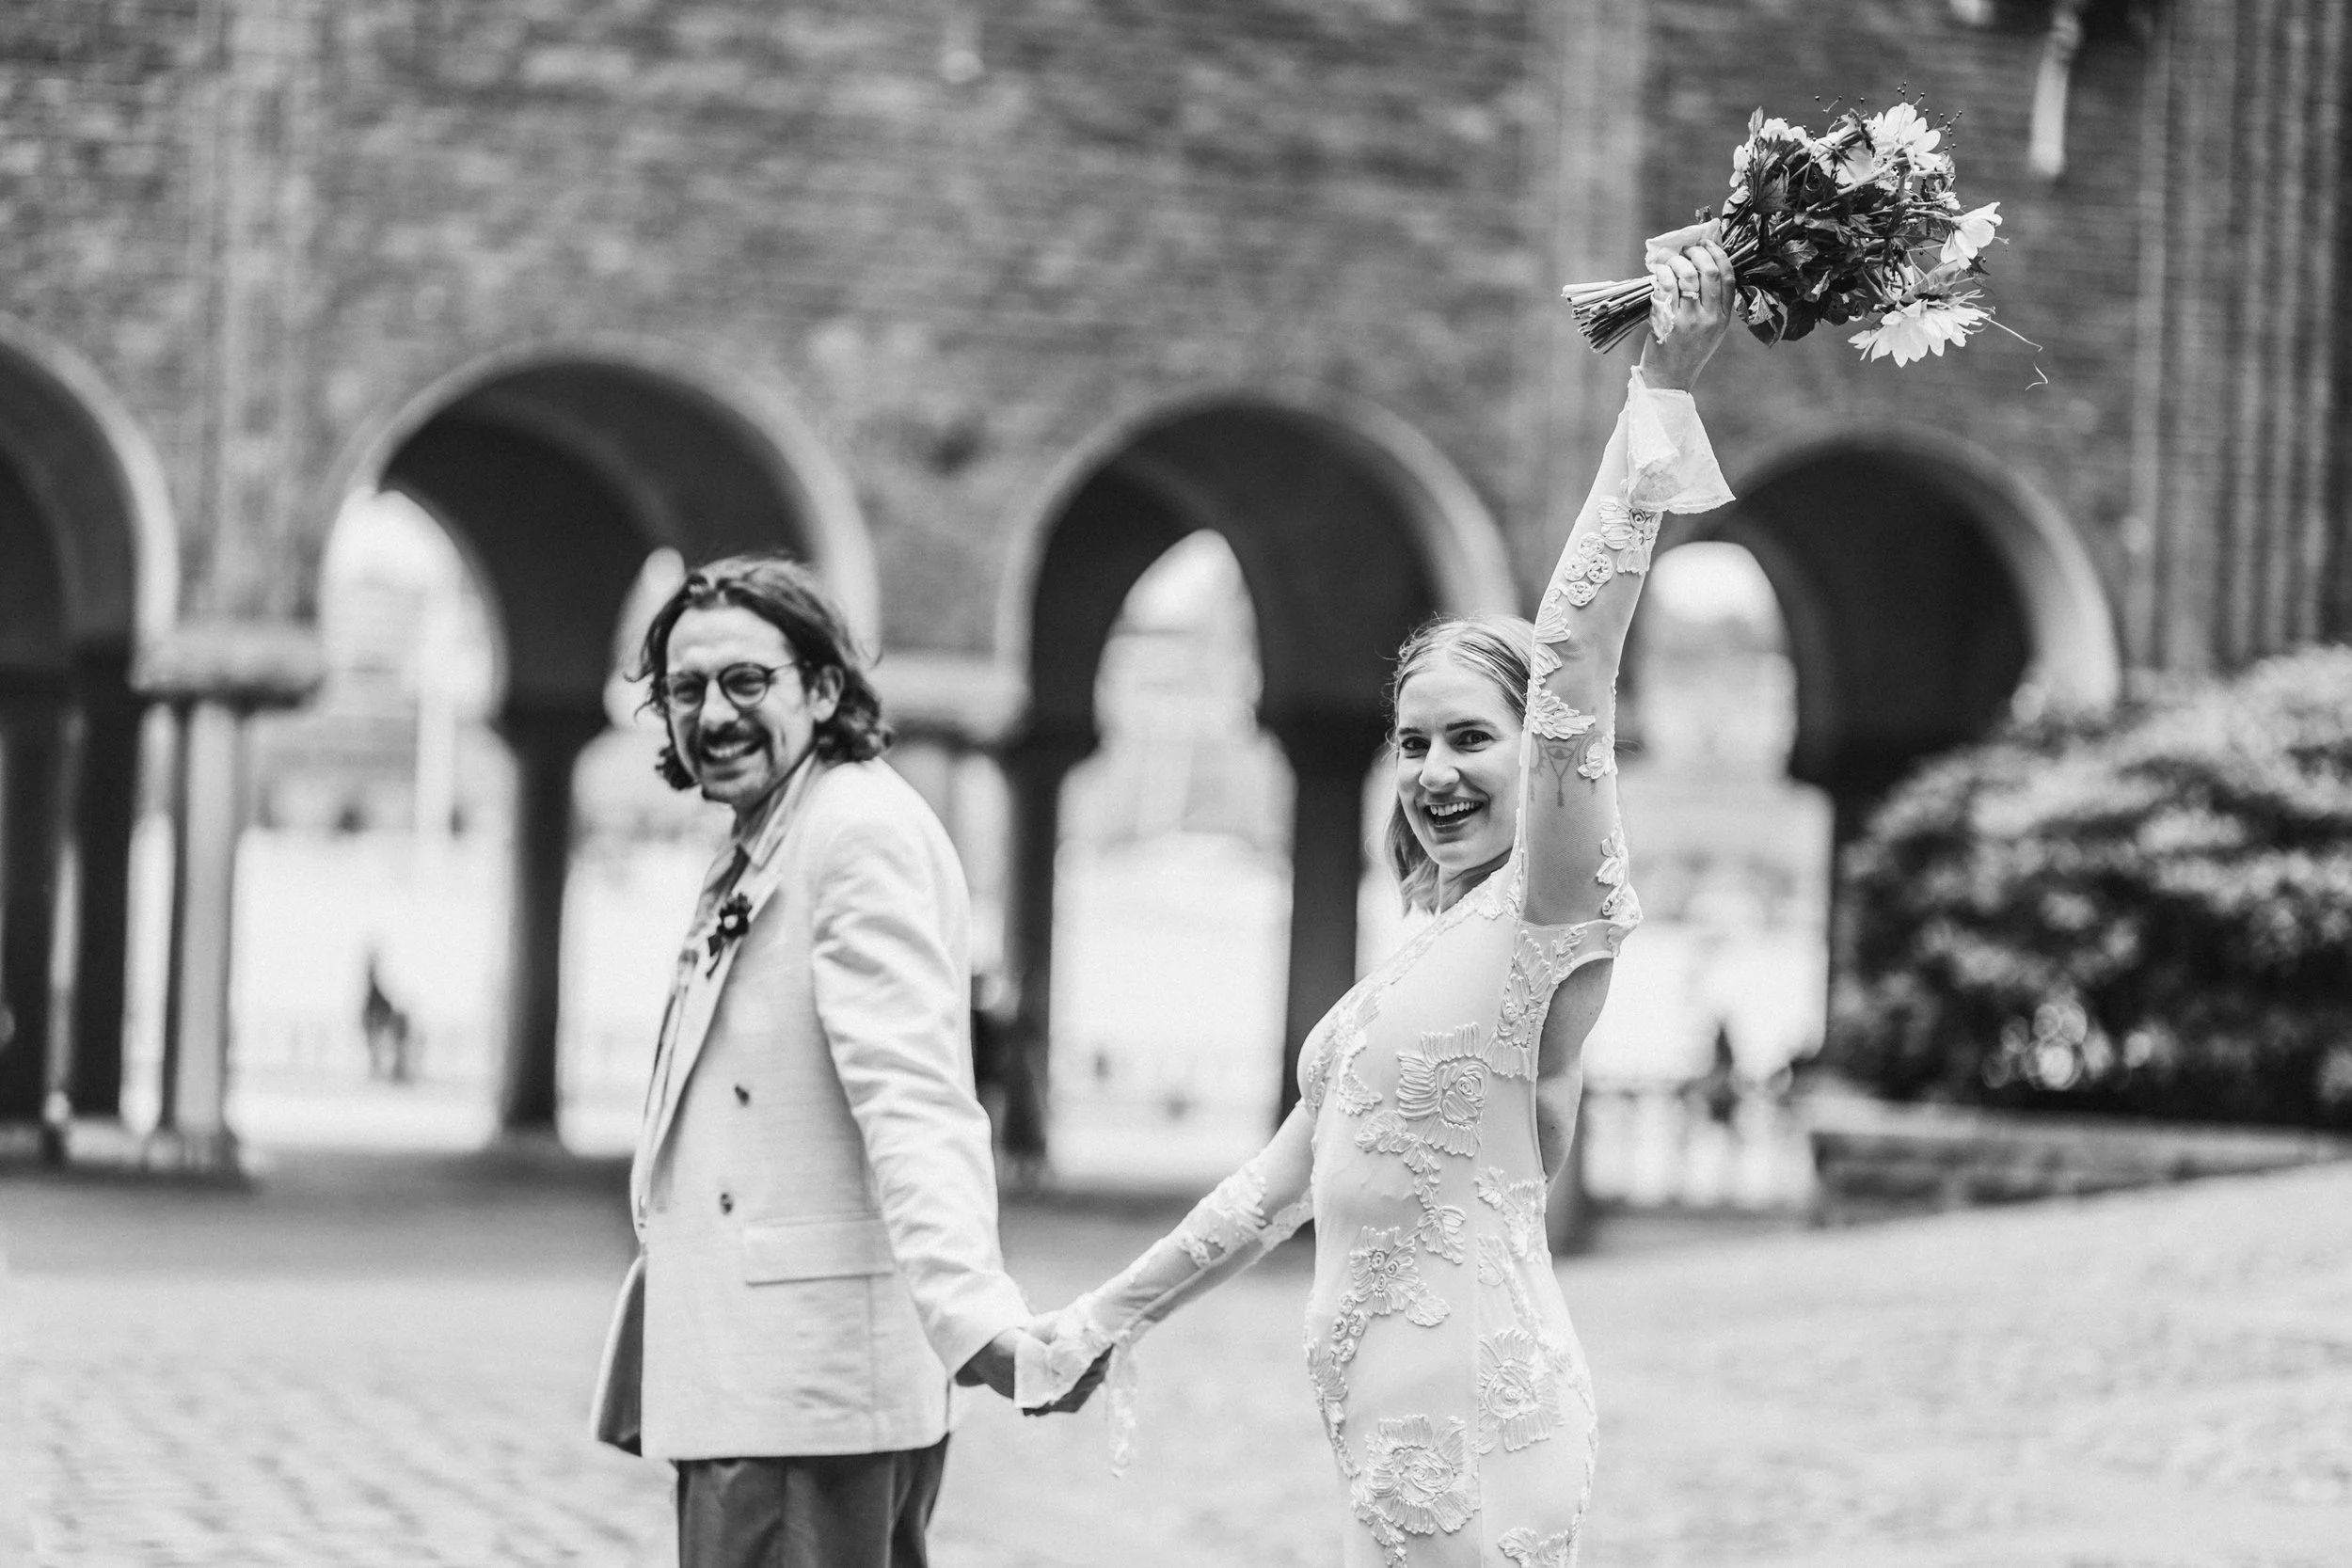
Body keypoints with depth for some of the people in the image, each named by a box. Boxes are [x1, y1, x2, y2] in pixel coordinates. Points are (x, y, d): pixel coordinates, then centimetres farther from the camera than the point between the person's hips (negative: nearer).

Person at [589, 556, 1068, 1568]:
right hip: (741, 1383, 11)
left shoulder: (863, 833, -12)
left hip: (802, 1396, -11)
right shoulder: (759, 859, 22)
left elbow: (911, 1095, -25)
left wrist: (975, 1313, -37)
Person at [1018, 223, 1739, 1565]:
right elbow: (1290, 1176, 26)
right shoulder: (1433, 949, 18)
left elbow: (1572, 664, -23)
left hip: (1473, 1415, -9)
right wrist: (1110, 1315, 31)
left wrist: (1666, 387, -28)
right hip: (1395, 1418, 9)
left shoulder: (1550, 911, -8)